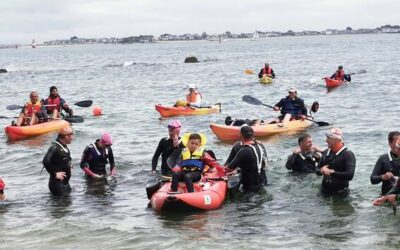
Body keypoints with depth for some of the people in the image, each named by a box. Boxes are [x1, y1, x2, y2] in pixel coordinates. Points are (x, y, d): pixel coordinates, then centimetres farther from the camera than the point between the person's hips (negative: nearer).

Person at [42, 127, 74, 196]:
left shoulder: (65, 147, 8)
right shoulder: (55, 148, -23)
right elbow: (45, 162, -31)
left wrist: (69, 166, 10)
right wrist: (55, 174, -26)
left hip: (65, 182, 10)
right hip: (57, 183, -10)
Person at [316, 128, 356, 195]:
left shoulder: (348, 154, -12)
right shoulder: (326, 153, 8)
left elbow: (349, 175, -23)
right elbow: (317, 170, 14)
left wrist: (332, 172, -22)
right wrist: (321, 171, -11)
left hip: (340, 193, -6)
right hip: (325, 191, 6)